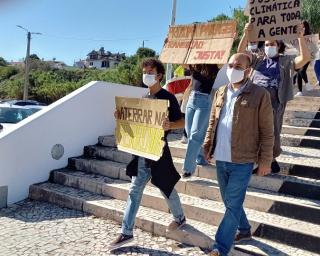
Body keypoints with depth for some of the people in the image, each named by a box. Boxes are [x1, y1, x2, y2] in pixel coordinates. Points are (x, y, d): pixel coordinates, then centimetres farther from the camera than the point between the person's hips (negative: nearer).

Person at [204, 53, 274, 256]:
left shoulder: (260, 95, -9)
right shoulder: (221, 92, 8)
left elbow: (267, 132, -7)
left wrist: (265, 160, -7)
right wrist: (207, 146, 11)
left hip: (242, 161, -6)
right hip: (221, 159, 6)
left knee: (233, 204, -3)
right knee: (230, 200, 19)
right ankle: (244, 230, 42)